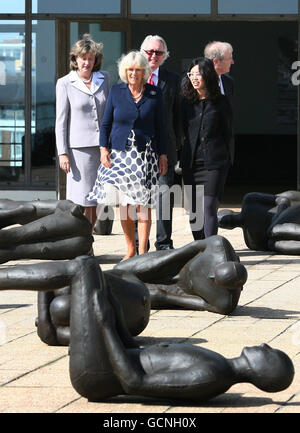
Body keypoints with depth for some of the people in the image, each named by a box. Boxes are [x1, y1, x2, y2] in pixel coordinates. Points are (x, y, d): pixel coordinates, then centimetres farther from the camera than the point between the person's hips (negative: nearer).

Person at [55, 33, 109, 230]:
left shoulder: (104, 78, 10)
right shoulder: (65, 83, 1)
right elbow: (61, 120, 0)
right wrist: (63, 153, -7)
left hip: (102, 146, 4)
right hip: (79, 147, -4)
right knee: (83, 203, -5)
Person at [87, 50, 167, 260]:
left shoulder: (154, 94, 4)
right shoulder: (116, 91, 5)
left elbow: (159, 127, 8)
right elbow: (106, 123, 9)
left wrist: (163, 155, 4)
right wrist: (104, 148, -2)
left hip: (145, 155, -1)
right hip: (120, 154, 1)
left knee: (143, 204, -5)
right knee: (124, 204, 2)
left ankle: (143, 251, -3)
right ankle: (131, 249, 13)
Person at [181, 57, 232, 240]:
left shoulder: (220, 102, 0)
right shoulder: (187, 101, 8)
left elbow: (227, 132, 8)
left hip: (214, 163, -4)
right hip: (191, 163, 4)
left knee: (209, 207, -14)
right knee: (194, 210, 6)